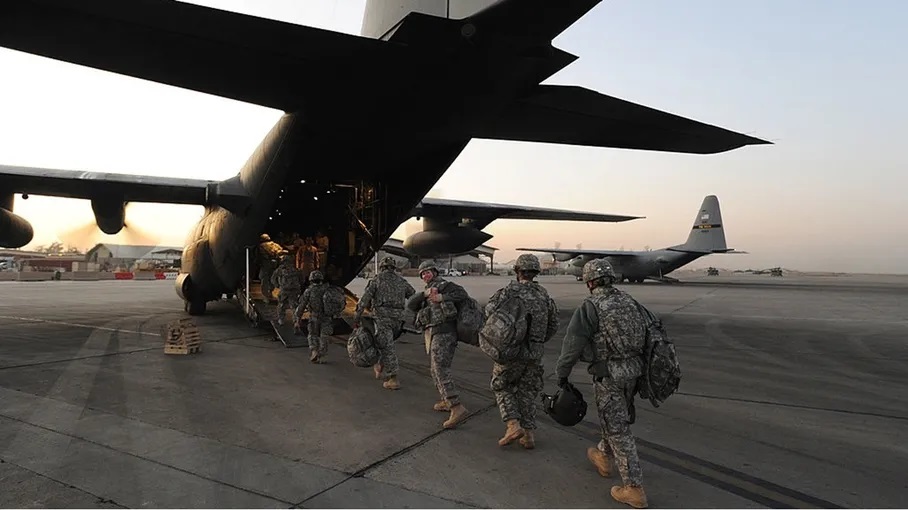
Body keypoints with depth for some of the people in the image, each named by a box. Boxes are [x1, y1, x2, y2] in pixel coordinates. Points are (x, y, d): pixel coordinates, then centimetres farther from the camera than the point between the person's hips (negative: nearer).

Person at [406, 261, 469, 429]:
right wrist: (425, 294, -12)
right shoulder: (426, 292, 24)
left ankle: (457, 408, -24)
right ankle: (447, 401, 33)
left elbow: (462, 294, -13)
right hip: (432, 334, 9)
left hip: (443, 333, -9)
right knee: (435, 368, 19)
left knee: (440, 369, -18)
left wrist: (441, 297, -22)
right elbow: (410, 304, 6)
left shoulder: (443, 285, 2)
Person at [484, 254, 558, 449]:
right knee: (527, 392, 16)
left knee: (502, 386, 14)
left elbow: (491, 309, -20)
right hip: (535, 353, 5)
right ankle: (528, 434, 15)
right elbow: (553, 324, 13)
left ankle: (513, 425, 0)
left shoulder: (512, 289, -9)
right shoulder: (544, 294, 8)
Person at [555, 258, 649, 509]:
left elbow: (573, 343, -13)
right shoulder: (628, 301, 6)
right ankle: (602, 456, 46)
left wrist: (562, 373, -1)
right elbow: (645, 334, 12)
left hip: (608, 373, -7)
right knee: (615, 417, 25)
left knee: (618, 428, 1)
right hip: (632, 370, 7)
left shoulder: (589, 307, -14)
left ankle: (634, 489, 7)